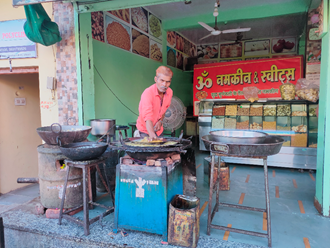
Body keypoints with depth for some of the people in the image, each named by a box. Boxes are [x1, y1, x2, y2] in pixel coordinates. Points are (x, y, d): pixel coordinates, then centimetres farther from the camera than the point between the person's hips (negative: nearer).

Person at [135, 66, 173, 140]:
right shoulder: (147, 93, -28)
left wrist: (160, 121, -5)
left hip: (158, 131, 6)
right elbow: (148, 118, -39)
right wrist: (152, 135, -52)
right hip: (145, 131, -5)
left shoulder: (170, 92, -7)